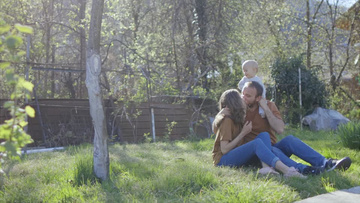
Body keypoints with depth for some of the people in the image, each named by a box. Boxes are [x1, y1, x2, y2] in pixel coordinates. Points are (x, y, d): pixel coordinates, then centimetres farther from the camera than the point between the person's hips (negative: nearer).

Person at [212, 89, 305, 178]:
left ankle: (266, 167, -38)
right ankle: (286, 170, -52)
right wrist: (243, 133, -13)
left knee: (264, 135, -10)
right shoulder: (227, 120, -12)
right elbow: (224, 149, -18)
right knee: (257, 143, -32)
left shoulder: (236, 119, 18)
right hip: (222, 160, -9)